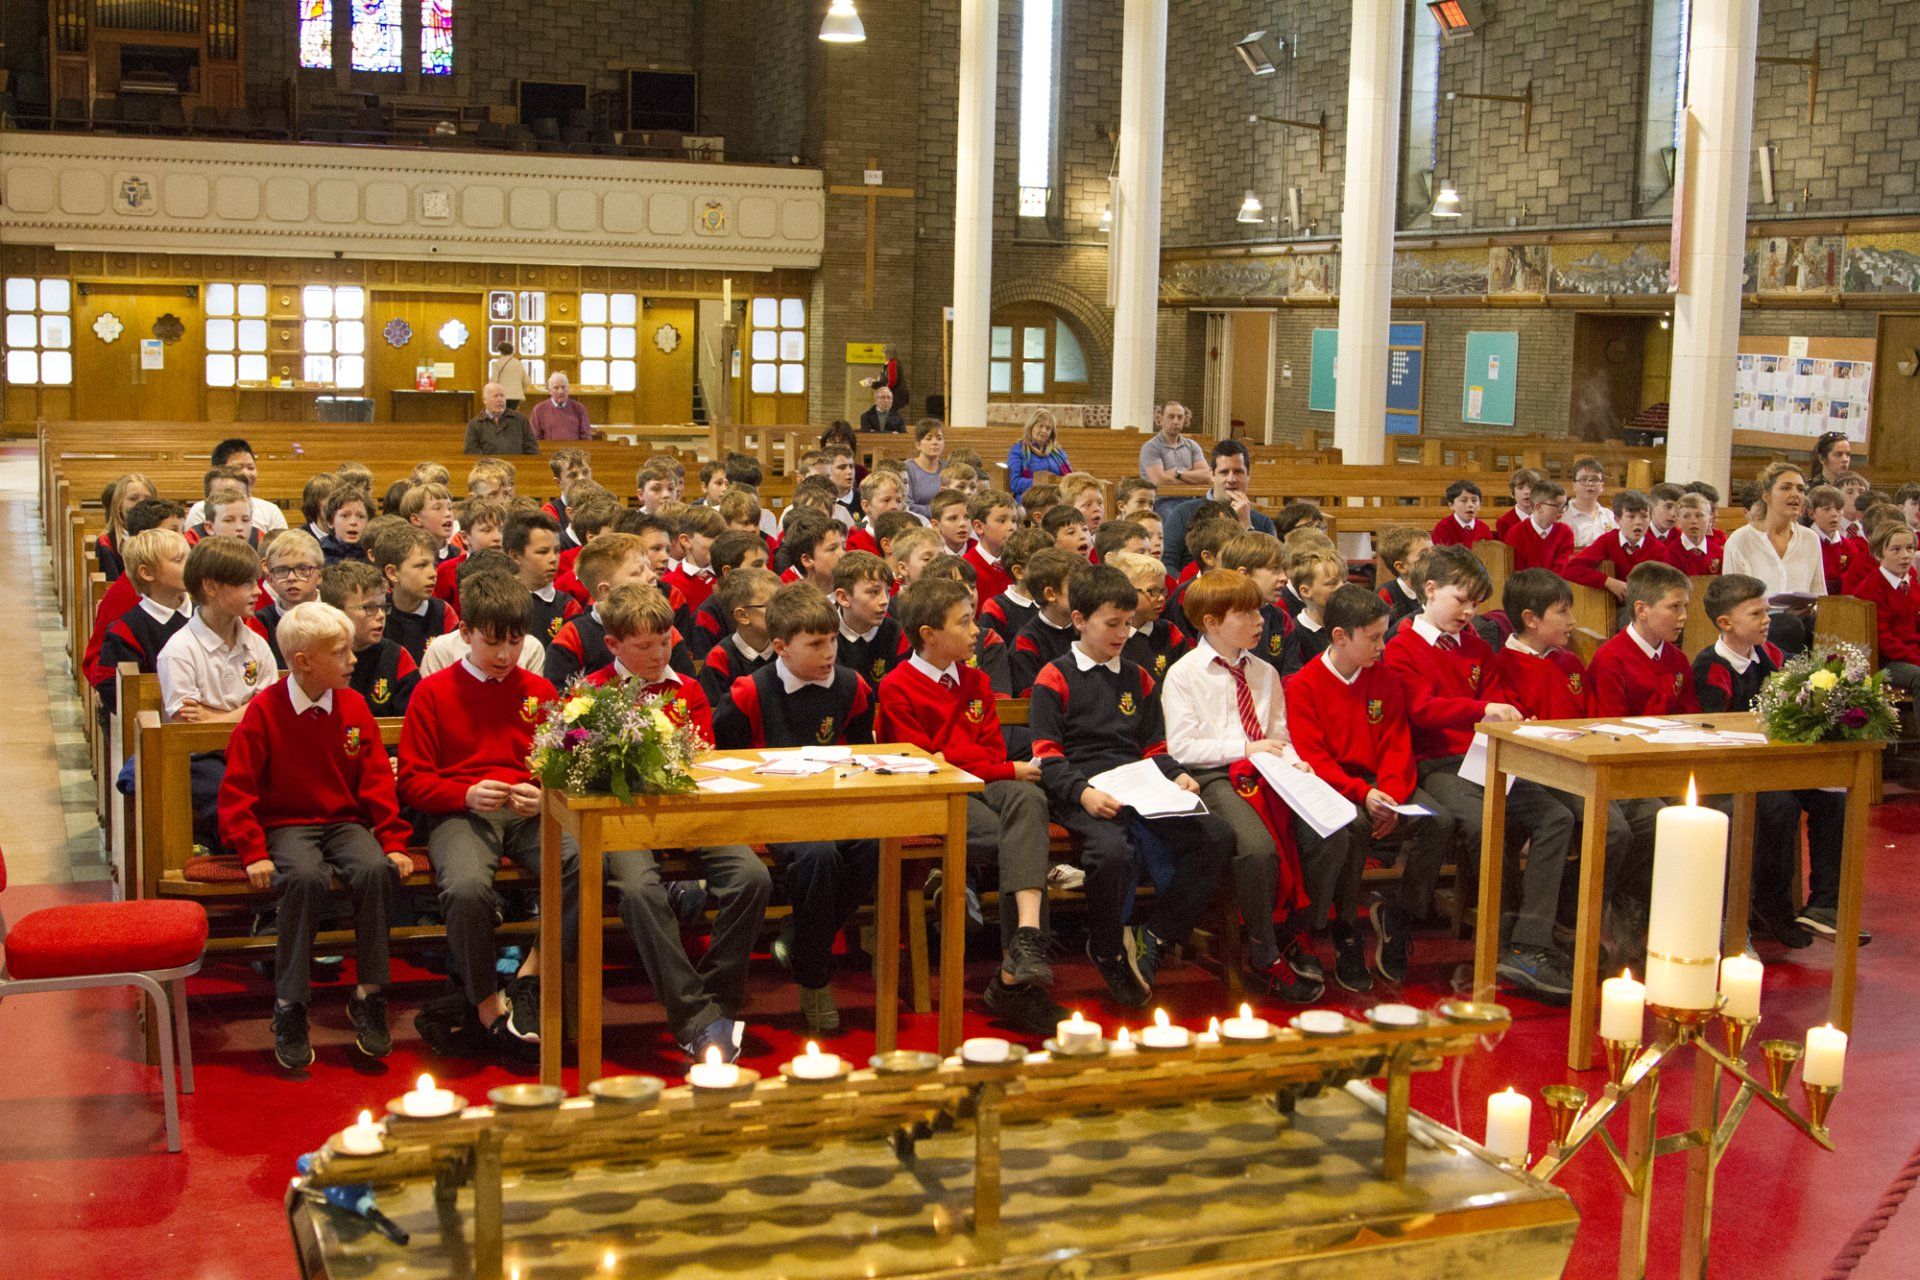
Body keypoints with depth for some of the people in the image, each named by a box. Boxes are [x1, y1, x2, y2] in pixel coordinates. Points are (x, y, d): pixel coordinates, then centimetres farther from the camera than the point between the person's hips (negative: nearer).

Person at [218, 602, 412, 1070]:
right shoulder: (264, 712, -5)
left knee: (376, 870, -30)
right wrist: (254, 854, -15)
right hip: (287, 825, -3)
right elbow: (236, 790, -5)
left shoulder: (354, 706, 5)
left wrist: (393, 842, -4)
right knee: (306, 878, -36)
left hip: (345, 822, 3)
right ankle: (290, 1010, -23)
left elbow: (377, 781, 7)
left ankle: (369, 997, -15)